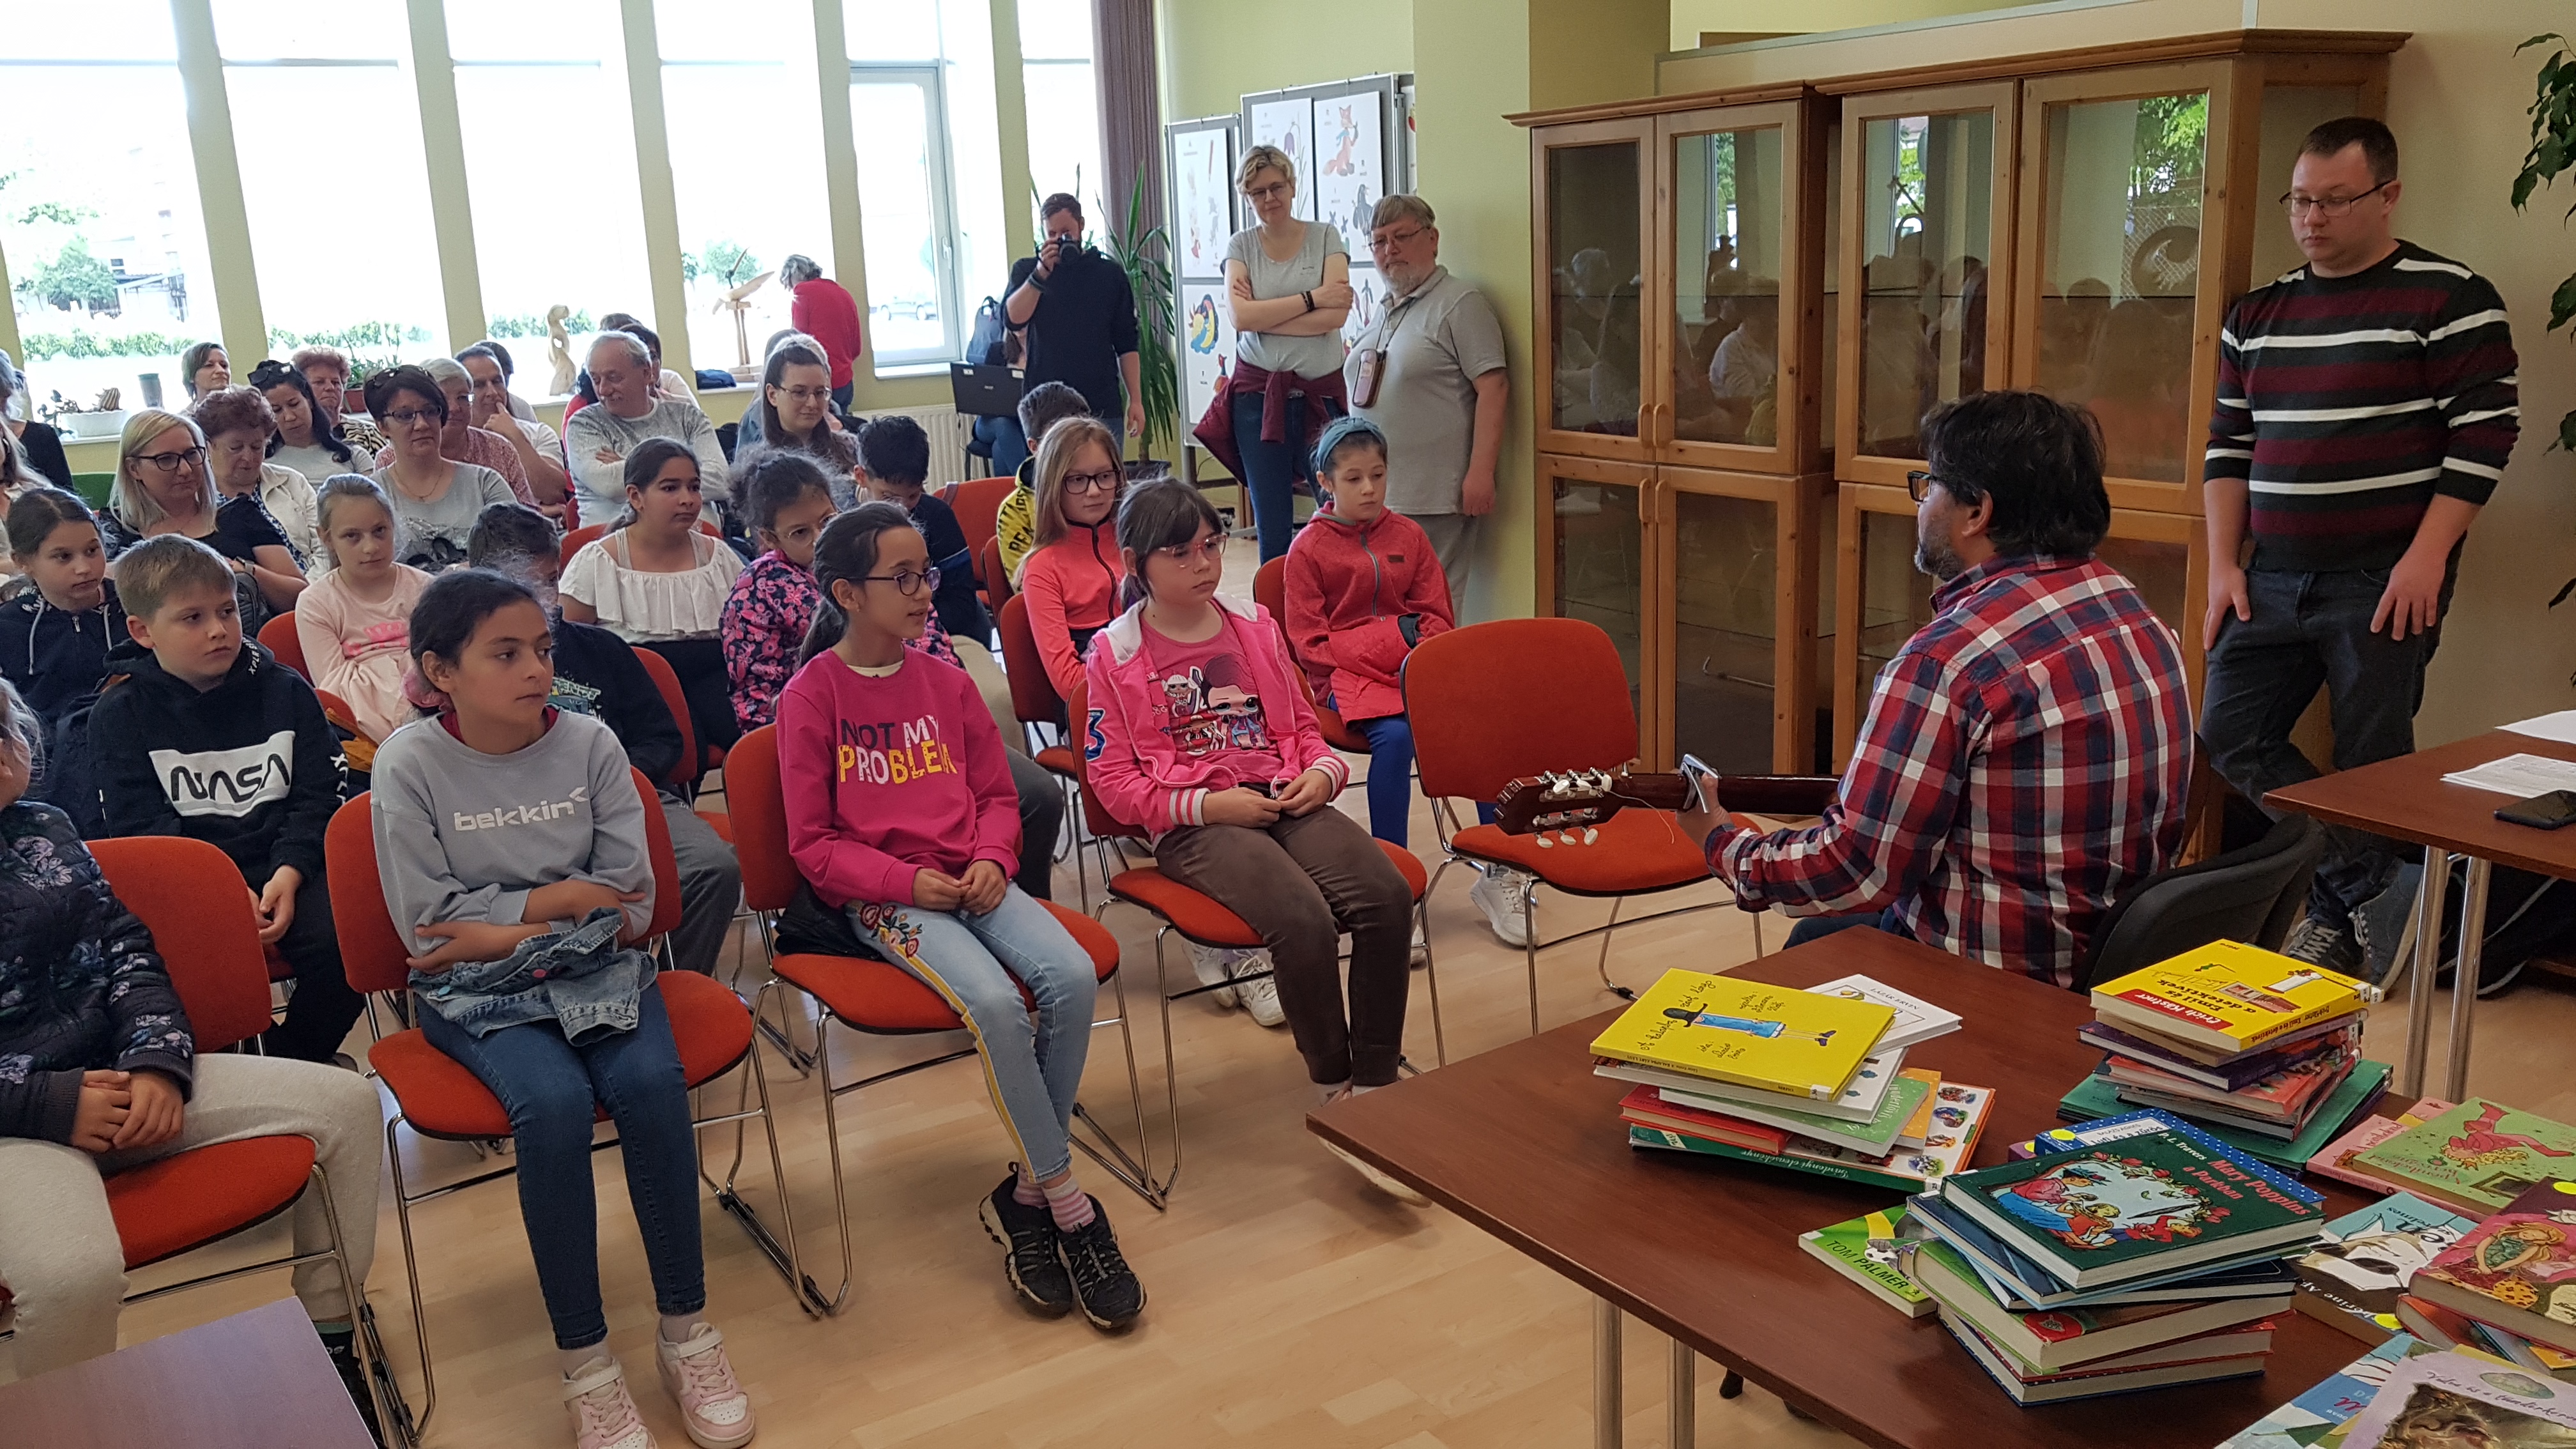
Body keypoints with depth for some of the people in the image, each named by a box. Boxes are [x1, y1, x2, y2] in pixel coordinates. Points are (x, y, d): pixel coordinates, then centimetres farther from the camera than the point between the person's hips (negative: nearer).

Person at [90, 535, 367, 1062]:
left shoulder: (285, 691, 7)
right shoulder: (120, 715, 3)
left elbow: (318, 797, 4)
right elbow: (142, 828, -4)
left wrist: (288, 873, -14)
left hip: (285, 865, 1)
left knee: (344, 946, -24)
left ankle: (297, 1058, 4)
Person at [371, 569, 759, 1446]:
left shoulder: (590, 743, -2)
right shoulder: (410, 764, -7)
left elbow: (632, 904, -3)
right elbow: (428, 926, -9)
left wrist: (507, 930, -13)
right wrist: (560, 898, -11)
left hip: (595, 967, 2)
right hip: (472, 991, -2)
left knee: (651, 1082, -27)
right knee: (555, 1102, -30)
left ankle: (686, 1332, -11)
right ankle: (585, 1364, -15)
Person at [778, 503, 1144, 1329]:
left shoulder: (945, 681, 11)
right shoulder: (811, 696, -2)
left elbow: (997, 797, 17)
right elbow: (812, 844, -2)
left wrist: (990, 861, -5)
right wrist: (907, 881, -15)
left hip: (971, 881, 5)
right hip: (879, 900, -4)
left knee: (1072, 975, -24)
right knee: (994, 1001, -31)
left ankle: (1026, 1196, -9)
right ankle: (1068, 1206, -15)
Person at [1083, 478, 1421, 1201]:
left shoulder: (1255, 627, 18)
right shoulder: (1116, 655, 5)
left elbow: (1302, 724, 24)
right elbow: (1113, 778, 0)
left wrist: (1322, 771, 0)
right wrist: (1208, 804, -11)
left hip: (1286, 799, 5)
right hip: (1194, 826, -4)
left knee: (1386, 896, -25)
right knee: (1304, 919, -32)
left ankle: (1374, 1093, -16)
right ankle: (1335, 1092, -10)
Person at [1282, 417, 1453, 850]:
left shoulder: (1408, 535, 14)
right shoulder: (1308, 548, 3)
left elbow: (1438, 617, 14)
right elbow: (1310, 643, -2)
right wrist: (1396, 636, -13)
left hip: (1415, 668, 4)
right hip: (1345, 674, -3)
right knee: (1395, 736, -34)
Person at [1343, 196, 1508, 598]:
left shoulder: (1460, 304, -7)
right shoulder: (1382, 314, 20)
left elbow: (1493, 387, -14)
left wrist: (1480, 472, -21)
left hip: (1433, 499, -8)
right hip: (1375, 494, 8)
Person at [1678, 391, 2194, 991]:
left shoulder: (1946, 660, -25)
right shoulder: (2137, 613, 2)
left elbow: (1854, 875, -20)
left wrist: (1724, 846, -2)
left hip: (2009, 977, -8)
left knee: (1811, 950, 16)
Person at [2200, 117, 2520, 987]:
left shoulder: (2450, 299, -4)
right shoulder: (2257, 315, 12)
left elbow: (2485, 434, -8)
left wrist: (2426, 558, -16)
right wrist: (2224, 563, 6)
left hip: (2384, 579, -6)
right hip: (2274, 577, 6)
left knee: (2370, 764, 0)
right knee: (2229, 735, 2)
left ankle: (2361, 914, 19)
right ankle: (2364, 884, 15)